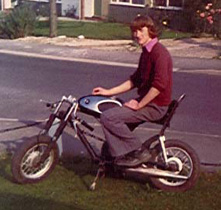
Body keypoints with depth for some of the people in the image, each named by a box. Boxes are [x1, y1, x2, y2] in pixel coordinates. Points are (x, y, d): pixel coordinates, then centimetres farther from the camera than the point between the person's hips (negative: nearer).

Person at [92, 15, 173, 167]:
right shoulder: (146, 52, 15)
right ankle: (121, 155, 8)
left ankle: (139, 151, -8)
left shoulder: (159, 52, -17)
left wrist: (139, 105, -19)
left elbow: (160, 84, -27)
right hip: (145, 101, 10)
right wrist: (108, 92, 14)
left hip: (155, 106, -10)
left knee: (108, 117, -18)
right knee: (107, 115, 6)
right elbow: (134, 81, 20)